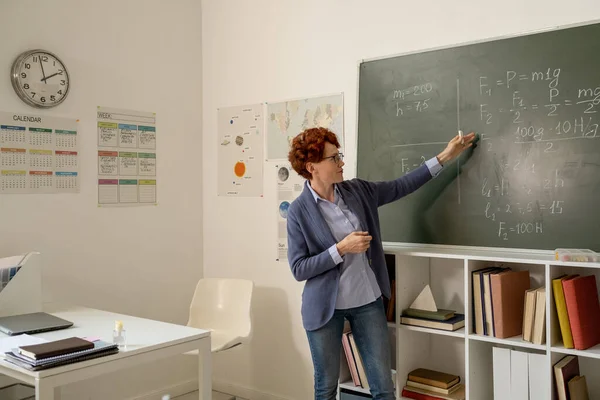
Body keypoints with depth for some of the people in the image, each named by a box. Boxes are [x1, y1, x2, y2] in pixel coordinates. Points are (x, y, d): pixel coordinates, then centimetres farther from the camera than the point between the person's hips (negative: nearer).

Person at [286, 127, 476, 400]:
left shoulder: (357, 191, 0)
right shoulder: (299, 211, -12)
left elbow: (401, 186, 9)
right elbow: (299, 269, -13)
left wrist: (445, 157, 7)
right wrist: (341, 248, -21)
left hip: (368, 300, 4)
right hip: (326, 306, -3)